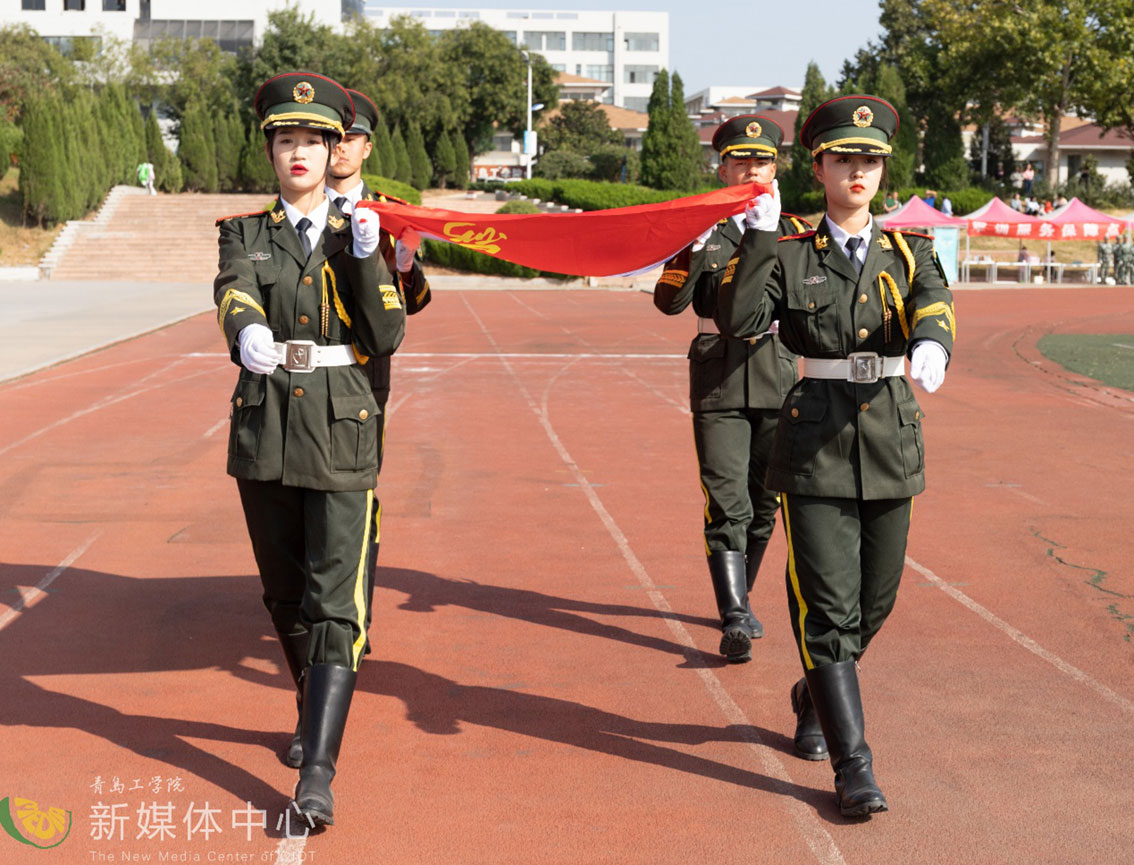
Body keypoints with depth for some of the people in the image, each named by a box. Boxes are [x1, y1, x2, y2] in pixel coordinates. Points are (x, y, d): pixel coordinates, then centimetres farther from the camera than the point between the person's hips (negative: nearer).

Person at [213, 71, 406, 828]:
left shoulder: (359, 238, 6)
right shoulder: (245, 234, 6)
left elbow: (388, 338, -4)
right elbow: (235, 295, -17)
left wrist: (366, 258, -17)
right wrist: (248, 335, -40)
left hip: (342, 433, -2)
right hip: (265, 430, 2)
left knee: (335, 603, -11)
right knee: (286, 594, 14)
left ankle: (319, 773, -15)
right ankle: (314, 714, 38)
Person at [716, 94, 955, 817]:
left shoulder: (911, 252, 8)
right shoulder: (789, 255, 2)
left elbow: (934, 308, -13)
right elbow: (737, 320, -14)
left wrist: (932, 345, -36)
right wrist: (760, 237, -16)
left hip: (892, 445, 3)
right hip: (815, 446, -3)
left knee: (875, 601, 14)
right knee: (828, 607, -7)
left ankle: (819, 692, 42)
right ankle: (854, 765, -2)